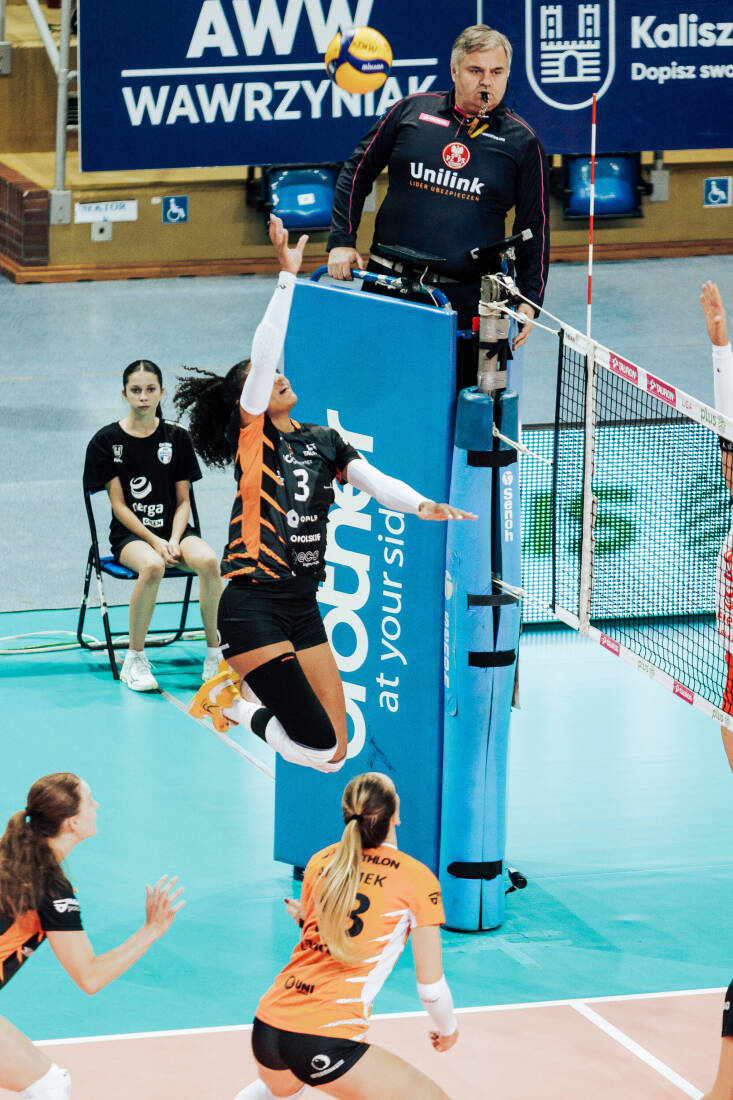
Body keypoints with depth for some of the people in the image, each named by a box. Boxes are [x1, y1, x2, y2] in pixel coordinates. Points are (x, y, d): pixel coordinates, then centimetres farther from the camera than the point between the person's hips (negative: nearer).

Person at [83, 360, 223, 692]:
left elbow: (183, 500, 7)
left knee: (208, 561, -31)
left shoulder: (177, 437, 7)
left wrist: (173, 540, -11)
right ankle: (135, 661, -23)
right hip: (129, 534, -3)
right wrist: (154, 542, -15)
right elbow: (119, 505, -3)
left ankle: (214, 656, -18)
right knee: (152, 566, -38)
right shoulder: (107, 440, 0)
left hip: (172, 529, 3)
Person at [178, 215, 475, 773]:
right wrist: (288, 275, -19)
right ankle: (228, 699, 13)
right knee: (319, 743, -12)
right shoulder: (251, 434, -4)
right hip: (252, 607, -6)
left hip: (303, 608, 6)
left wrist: (421, 504, -21)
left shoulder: (324, 441, 12)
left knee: (334, 752, 4)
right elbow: (264, 351, -15)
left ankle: (238, 694, 24)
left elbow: (375, 480, -1)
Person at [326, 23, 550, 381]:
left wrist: (529, 299, 1)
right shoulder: (412, 110, 5)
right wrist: (342, 240, 5)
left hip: (467, 298, -1)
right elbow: (357, 171, 14)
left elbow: (534, 225, 8)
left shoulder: (521, 141, 3)